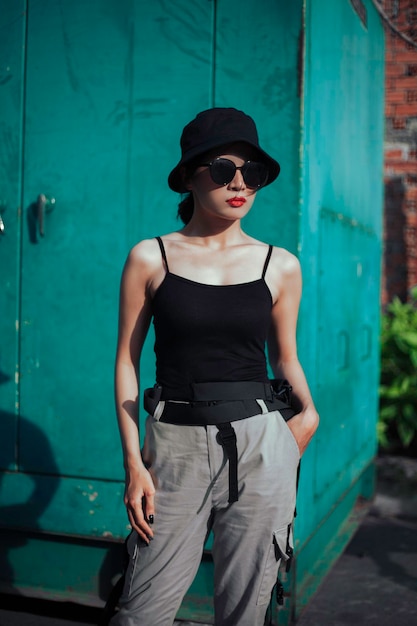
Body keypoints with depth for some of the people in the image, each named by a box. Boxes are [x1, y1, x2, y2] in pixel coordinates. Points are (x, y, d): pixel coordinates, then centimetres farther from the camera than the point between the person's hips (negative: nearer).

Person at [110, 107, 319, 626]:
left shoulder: (280, 266, 5)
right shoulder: (150, 258, 1)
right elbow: (127, 360, 3)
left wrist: (307, 412, -4)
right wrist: (133, 461, -4)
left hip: (261, 446, 1)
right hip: (176, 446, -1)